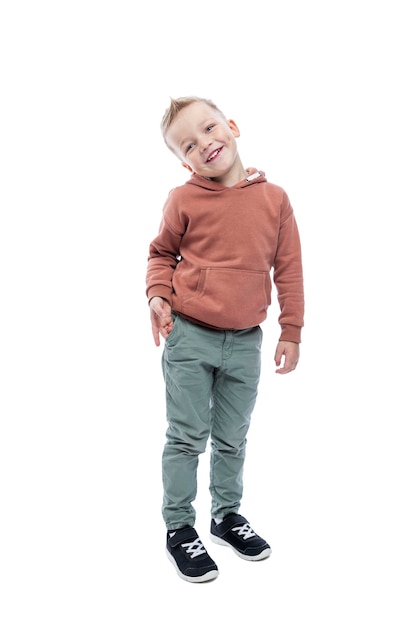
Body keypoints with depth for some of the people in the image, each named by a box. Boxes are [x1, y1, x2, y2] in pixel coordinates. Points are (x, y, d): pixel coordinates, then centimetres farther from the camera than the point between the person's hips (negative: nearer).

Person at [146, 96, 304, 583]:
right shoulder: (183, 200, -5)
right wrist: (158, 295, -11)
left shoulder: (273, 197, 0)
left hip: (245, 342, 2)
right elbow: (161, 252, 8)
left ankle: (227, 514, 36)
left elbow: (288, 268, 3)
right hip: (189, 338, -2)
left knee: (233, 439, 16)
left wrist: (291, 332, 2)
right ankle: (179, 528, 22)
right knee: (187, 437, 6)